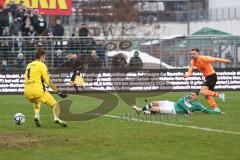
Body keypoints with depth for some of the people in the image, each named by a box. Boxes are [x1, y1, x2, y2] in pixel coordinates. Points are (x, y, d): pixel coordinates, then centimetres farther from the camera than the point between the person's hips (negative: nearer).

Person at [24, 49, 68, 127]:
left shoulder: (29, 65, 20)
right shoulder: (41, 65, -1)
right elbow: (48, 81, -6)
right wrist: (58, 92, -4)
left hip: (27, 92, 6)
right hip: (38, 91, -6)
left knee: (36, 102, 38)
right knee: (55, 104, 0)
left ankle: (36, 115, 12)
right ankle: (56, 118, -29)